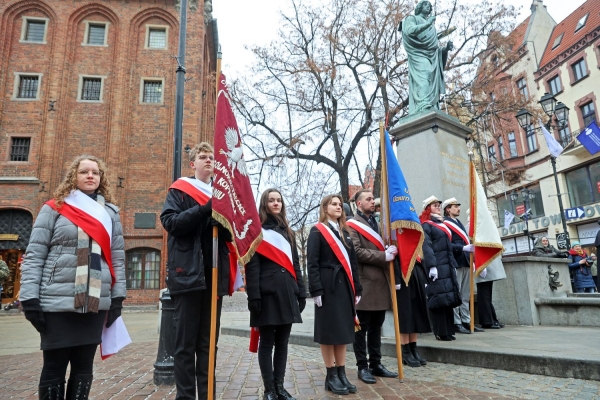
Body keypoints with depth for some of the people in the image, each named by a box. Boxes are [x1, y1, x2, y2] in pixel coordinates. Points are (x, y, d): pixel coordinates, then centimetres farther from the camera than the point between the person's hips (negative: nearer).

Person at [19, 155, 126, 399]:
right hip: (57, 303, -2)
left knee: (84, 367, 11)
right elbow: (34, 256, -2)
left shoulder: (110, 213, 11)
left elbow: (117, 258, 9)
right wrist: (29, 298, -9)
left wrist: (117, 298, 5)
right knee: (54, 367, 7)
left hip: (96, 304, 3)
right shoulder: (53, 209, 3)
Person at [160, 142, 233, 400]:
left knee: (209, 342, 10)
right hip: (188, 272, -4)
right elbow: (169, 221, -9)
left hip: (214, 273, 4)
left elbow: (230, 233, 12)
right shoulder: (179, 189, 7)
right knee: (186, 342, 2)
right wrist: (204, 208, -18)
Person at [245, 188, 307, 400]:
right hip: (268, 293, -5)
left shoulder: (286, 231, 17)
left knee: (282, 341, 10)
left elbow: (295, 264, 16)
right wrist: (254, 296, -17)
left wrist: (301, 292, 10)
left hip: (287, 292, 6)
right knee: (267, 341, 3)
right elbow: (252, 266, -9)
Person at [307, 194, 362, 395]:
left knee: (343, 330, 11)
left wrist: (357, 289, 10)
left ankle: (342, 374, 21)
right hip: (328, 287, -6)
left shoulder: (345, 232, 16)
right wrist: (316, 290, -17)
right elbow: (312, 263, -10)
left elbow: (352, 262, 15)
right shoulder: (317, 231, -3)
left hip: (345, 286, 6)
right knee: (328, 330, 2)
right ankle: (331, 376, 14)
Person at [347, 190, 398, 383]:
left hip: (380, 281, 7)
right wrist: (383, 256, -17)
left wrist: (391, 250, 0)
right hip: (364, 283, -7)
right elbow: (356, 252, -15)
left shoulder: (375, 223, 20)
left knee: (376, 327, 14)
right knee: (362, 327, 2)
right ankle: (362, 367, 12)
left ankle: (376, 364, 24)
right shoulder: (352, 225, -5)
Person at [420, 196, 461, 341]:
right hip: (437, 267, -8)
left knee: (449, 298, 9)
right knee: (438, 298, -6)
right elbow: (426, 247, -15)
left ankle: (448, 331, 17)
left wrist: (453, 264, 19)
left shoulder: (442, 224, 23)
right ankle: (441, 332, 1)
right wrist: (432, 266, -23)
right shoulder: (426, 225, -4)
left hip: (447, 266, 9)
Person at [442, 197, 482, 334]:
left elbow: (466, 241, 21)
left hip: (466, 262, 9)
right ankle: (457, 323, 3)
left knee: (465, 295, 11)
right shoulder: (444, 224, -7)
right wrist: (464, 248, -25)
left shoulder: (459, 223, 21)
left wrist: (471, 255, 14)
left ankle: (466, 321, 18)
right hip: (455, 263, -9)